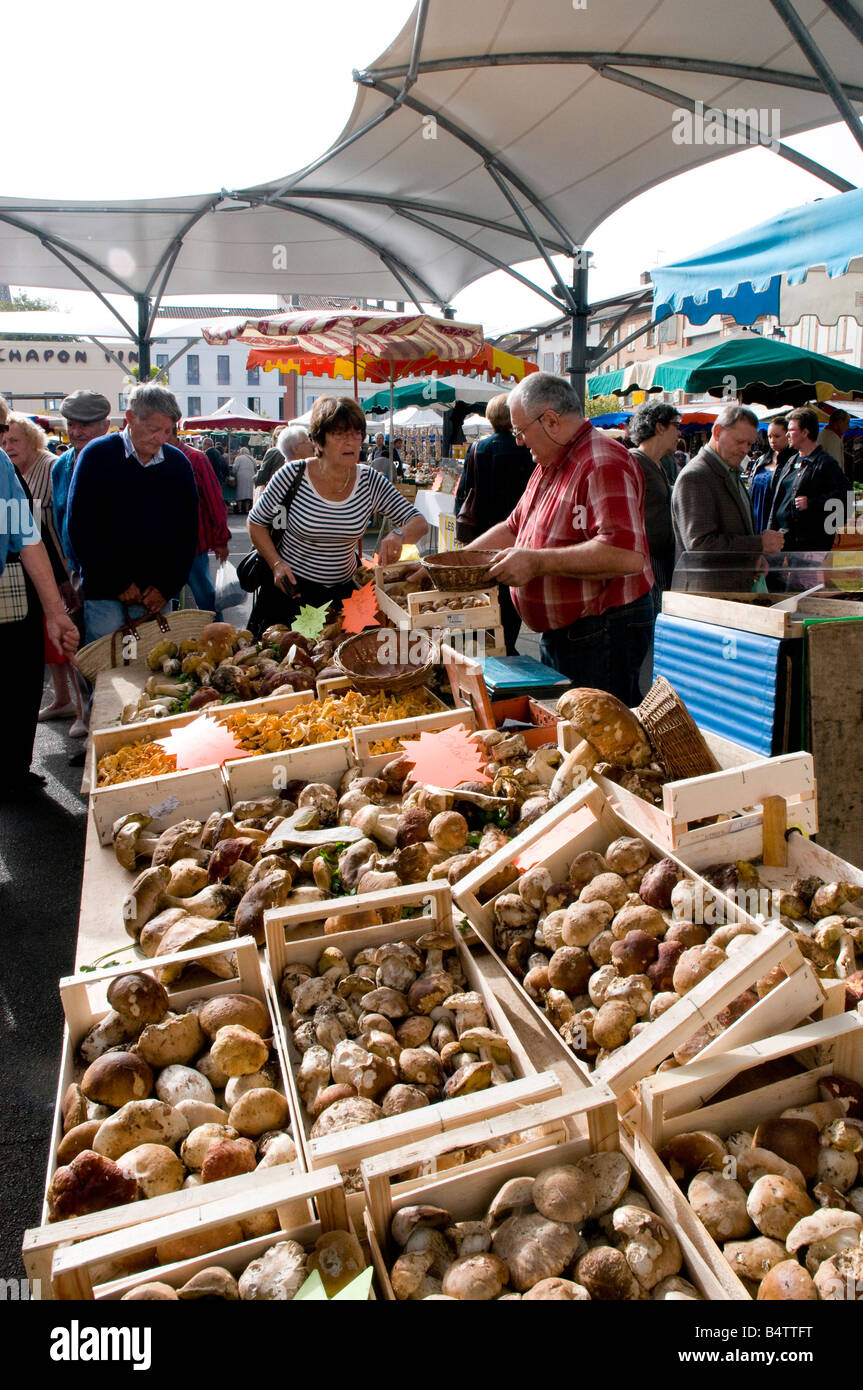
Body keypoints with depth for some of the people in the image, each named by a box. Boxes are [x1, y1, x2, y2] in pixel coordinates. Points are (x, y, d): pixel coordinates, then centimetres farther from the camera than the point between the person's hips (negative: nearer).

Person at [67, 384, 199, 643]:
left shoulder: (178, 464, 7)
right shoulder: (97, 456, -2)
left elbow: (188, 531, 11)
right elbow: (80, 527, -5)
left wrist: (168, 587, 0)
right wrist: (118, 583, -9)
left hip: (156, 595, 3)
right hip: (105, 594, -3)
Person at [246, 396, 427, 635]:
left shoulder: (371, 482, -6)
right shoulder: (293, 475, -13)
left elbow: (419, 523, -6)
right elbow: (256, 522, 0)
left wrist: (398, 535, -29)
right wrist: (277, 564, -15)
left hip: (342, 593, 2)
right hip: (291, 588, -2)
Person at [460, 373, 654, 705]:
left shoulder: (603, 465, -20)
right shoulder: (549, 466, 14)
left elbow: (626, 555, -32)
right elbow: (514, 528, 24)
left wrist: (538, 562, -30)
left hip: (602, 635, -10)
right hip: (558, 634, 11)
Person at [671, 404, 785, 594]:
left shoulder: (732, 473, 18)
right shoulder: (694, 477, -15)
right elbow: (699, 544, -23)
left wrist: (754, 556, 9)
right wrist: (759, 544, -17)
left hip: (737, 590, 9)